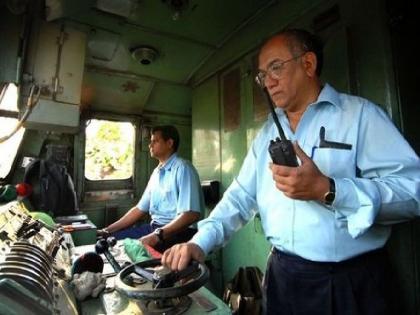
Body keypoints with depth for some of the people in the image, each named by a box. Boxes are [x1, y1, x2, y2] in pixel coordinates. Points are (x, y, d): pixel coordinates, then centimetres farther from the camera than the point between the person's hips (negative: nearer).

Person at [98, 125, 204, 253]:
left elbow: (191, 214, -23)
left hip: (179, 232, -8)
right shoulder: (156, 172, 12)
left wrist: (157, 235, -28)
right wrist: (109, 229, 13)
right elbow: (140, 209, 17)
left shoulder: (182, 168, -14)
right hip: (154, 227, 8)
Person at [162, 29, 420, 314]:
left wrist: (327, 190, -27)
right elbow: (242, 195, 4)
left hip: (349, 281, -4)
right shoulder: (268, 132, 8)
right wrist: (201, 242, -7)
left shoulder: (360, 114, -8)